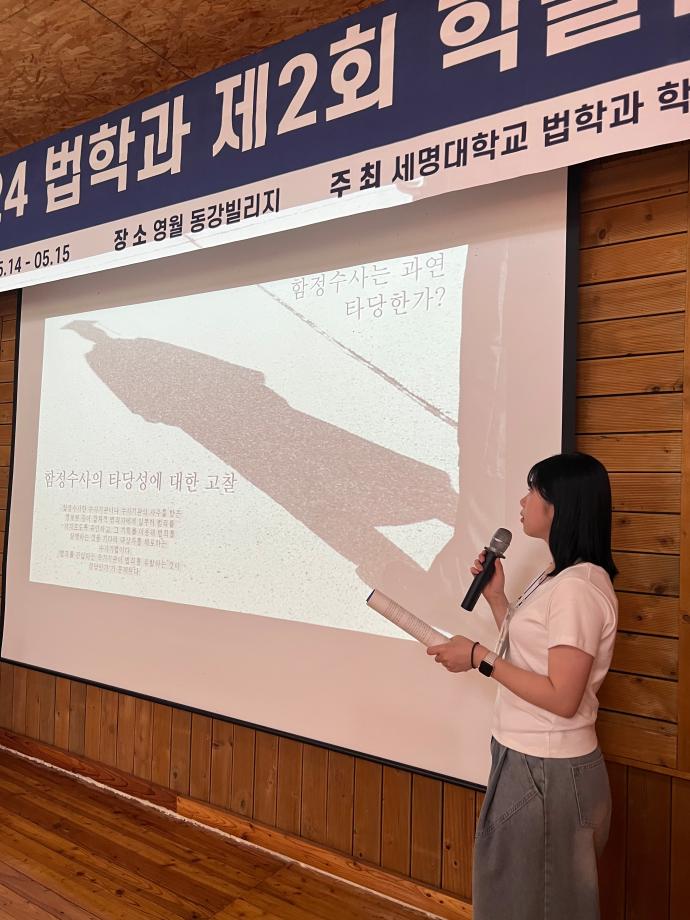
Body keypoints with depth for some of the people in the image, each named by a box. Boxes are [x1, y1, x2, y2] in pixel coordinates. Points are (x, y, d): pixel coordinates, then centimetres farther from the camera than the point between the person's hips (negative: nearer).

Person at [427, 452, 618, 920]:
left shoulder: (577, 587, -24)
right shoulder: (560, 576, 7)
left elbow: (562, 698, -26)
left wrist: (480, 658, -22)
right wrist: (496, 598, 5)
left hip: (548, 770, -9)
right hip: (529, 759, 9)